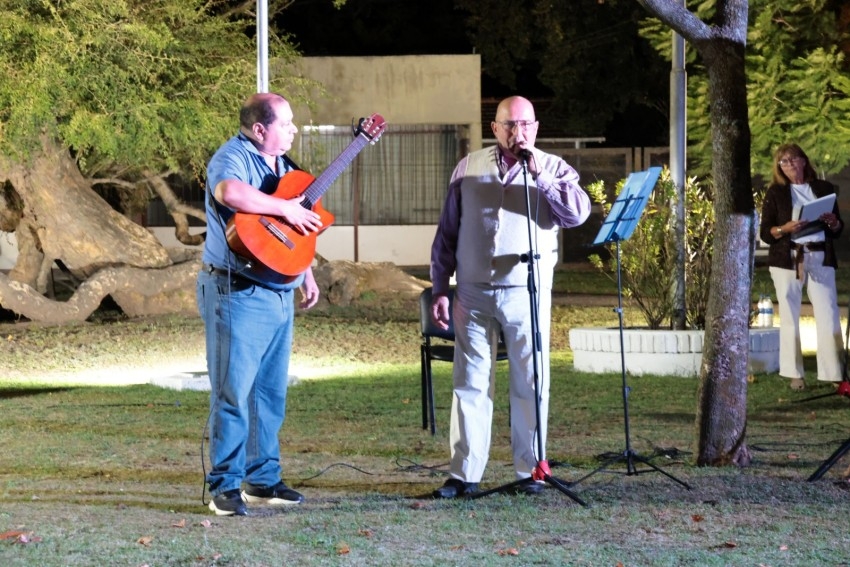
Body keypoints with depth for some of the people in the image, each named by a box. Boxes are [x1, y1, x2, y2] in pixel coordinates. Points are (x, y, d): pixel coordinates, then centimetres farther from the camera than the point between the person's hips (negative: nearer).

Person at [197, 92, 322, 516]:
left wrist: (306, 275, 23)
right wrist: (285, 207, -30)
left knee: (271, 392, 12)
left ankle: (263, 480, 21)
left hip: (280, 294, 9)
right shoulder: (233, 158, -13)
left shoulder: (280, 163, 16)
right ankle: (225, 487, -4)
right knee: (233, 391, -7)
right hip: (238, 293, -9)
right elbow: (229, 192, -38)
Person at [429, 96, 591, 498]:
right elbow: (447, 233, 11)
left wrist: (539, 176, -16)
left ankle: (529, 470, 9)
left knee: (530, 385, 1)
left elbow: (579, 212, -13)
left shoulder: (553, 169, 5)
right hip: (473, 294, 1)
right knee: (470, 384, 2)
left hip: (526, 294, -1)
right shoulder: (469, 168, 10)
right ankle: (464, 473, 5)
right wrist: (440, 288, 6)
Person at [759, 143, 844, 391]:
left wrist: (833, 222, -7)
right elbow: (765, 233, 3)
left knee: (828, 315, -6)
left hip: (821, 258, 1)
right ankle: (795, 375, 3)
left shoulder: (824, 188, 13)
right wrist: (785, 228, -16)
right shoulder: (775, 192, 7)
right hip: (787, 259, -1)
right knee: (789, 317, -2)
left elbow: (838, 230, 15)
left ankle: (834, 373, -5)